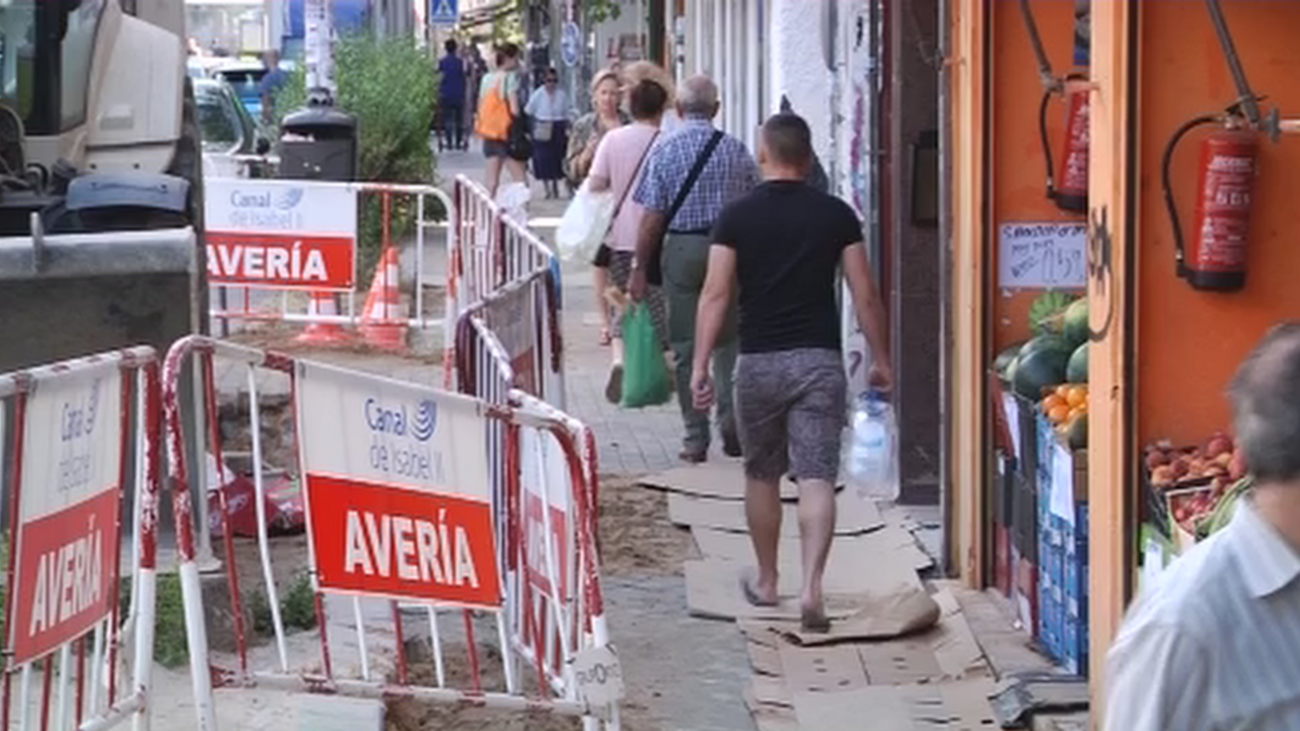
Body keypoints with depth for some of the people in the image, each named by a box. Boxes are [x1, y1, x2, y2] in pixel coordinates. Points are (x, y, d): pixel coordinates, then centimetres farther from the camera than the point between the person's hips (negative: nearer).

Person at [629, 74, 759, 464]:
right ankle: (730, 415, -2)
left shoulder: (665, 150, -4)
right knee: (728, 338, 15)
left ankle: (696, 439, 7)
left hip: (681, 248, -1)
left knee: (686, 347, 5)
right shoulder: (736, 149, 0)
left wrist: (640, 269, 1)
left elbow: (653, 217, -6)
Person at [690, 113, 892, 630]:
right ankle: (811, 587, -19)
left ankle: (766, 582, 29)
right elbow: (865, 297, 1)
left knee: (761, 476, 17)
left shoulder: (737, 216, -2)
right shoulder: (836, 215, 1)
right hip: (819, 360, 0)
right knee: (817, 478, -4)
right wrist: (880, 360, 11)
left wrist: (700, 366, -5)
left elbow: (715, 296, -7)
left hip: (759, 361, 0)